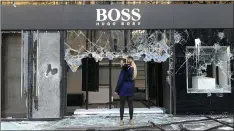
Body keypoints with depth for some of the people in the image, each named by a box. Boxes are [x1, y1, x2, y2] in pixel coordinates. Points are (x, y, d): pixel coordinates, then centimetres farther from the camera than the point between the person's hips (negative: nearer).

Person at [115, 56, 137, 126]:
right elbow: (132, 78, 10)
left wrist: (117, 89, -7)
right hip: (130, 88, 5)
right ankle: (131, 120, 13)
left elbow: (120, 80, -13)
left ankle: (121, 120, 3)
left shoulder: (125, 68, -11)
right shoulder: (133, 69, 7)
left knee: (122, 104, 2)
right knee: (130, 104, 9)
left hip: (123, 88, -5)